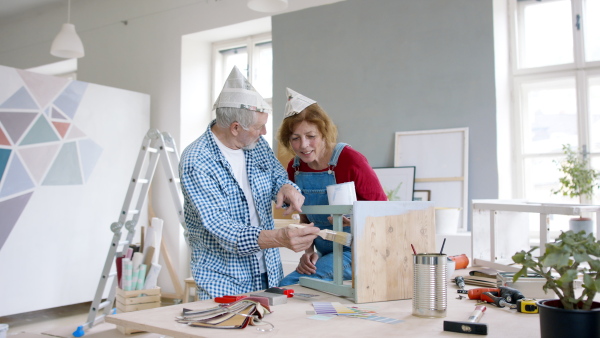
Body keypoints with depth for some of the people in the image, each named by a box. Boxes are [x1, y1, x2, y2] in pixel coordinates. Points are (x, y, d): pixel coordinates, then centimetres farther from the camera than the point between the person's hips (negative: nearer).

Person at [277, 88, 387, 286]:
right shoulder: (295, 168, 1)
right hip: (326, 254, 6)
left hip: (357, 250, -6)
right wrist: (309, 252, -3)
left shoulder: (350, 160, -18)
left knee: (288, 286, -19)